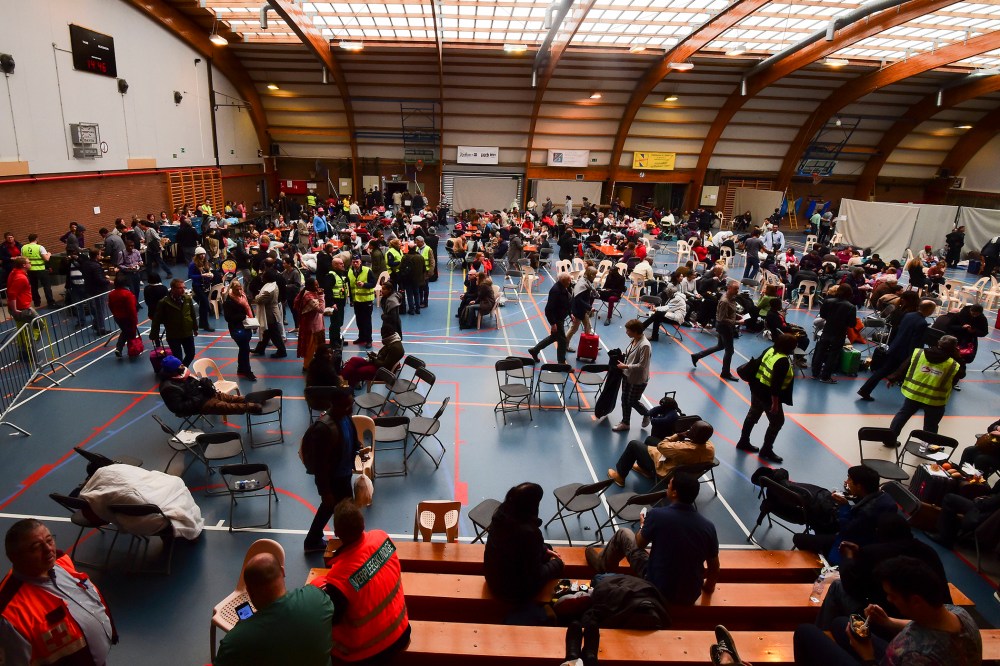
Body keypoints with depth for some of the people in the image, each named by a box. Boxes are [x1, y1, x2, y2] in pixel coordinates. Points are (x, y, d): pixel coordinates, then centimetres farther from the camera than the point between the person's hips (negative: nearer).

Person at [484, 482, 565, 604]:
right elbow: (535, 575, -21)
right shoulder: (529, 532, -35)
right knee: (557, 563, 13)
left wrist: (544, 549, 12)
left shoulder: (502, 513, -13)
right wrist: (556, 562, -4)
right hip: (513, 591, -7)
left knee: (547, 548, 20)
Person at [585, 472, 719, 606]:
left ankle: (600, 564, 43)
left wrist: (643, 526, 21)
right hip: (691, 597, 3)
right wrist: (708, 587, 22)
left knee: (623, 534, 16)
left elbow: (639, 544, -1)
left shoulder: (657, 514, -20)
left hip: (657, 590, -3)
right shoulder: (708, 526, -13)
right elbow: (714, 568, 0)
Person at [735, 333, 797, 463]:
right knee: (777, 422, 8)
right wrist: (775, 403, -21)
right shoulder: (783, 361, -26)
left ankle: (743, 442, 36)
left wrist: (755, 384, 20)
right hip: (768, 395, -9)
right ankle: (766, 450, 18)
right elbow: (776, 384, -27)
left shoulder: (770, 350, -1)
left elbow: (758, 365, 9)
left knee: (753, 415, 22)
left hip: (757, 389, 9)